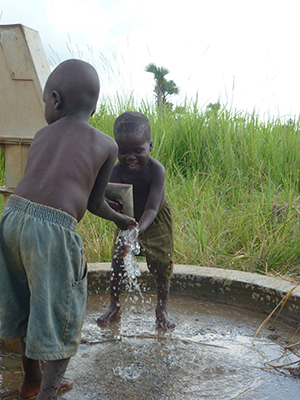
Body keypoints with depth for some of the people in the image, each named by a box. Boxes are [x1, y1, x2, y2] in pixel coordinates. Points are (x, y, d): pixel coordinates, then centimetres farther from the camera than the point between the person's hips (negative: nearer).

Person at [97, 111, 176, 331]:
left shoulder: (156, 170, -35)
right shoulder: (117, 171, -27)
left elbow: (152, 208, -40)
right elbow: (114, 203, -34)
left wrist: (138, 230, -57)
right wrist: (112, 205, -60)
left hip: (157, 220, -2)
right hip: (129, 219, 2)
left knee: (162, 263, -1)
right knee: (118, 260, 2)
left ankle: (162, 309, 18)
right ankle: (115, 306, 22)